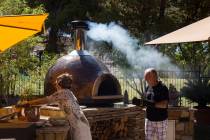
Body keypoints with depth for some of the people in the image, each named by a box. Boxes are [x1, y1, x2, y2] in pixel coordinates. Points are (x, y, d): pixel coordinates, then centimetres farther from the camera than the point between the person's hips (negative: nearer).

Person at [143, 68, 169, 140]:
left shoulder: (163, 88, -14)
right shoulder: (148, 87, 5)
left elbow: (164, 104, -23)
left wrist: (151, 103, -32)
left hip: (161, 120, -5)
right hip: (149, 120, 5)